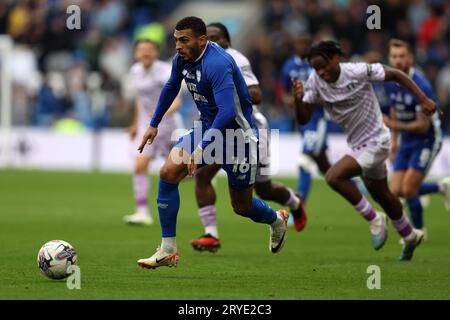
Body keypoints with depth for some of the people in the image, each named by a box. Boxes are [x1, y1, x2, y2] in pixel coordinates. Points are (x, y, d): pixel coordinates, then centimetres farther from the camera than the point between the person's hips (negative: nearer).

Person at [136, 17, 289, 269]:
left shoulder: (217, 64, -30)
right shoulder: (182, 59, -4)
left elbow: (227, 112, -38)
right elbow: (171, 88, 18)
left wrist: (202, 148, -41)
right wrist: (154, 124, 22)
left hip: (239, 136, -7)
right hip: (208, 128, 7)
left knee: (242, 206, 8)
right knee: (168, 173, -14)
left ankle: (277, 221, 45)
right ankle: (168, 251, -8)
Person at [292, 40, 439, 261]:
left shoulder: (358, 71, -22)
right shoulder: (315, 81, -8)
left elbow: (395, 75, -11)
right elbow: (303, 118, -7)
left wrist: (424, 100, -13)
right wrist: (298, 99, -27)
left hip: (376, 141, -7)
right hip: (358, 144, 7)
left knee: (334, 176, -23)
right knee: (381, 194, 22)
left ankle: (374, 219, -8)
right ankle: (410, 236, 44)